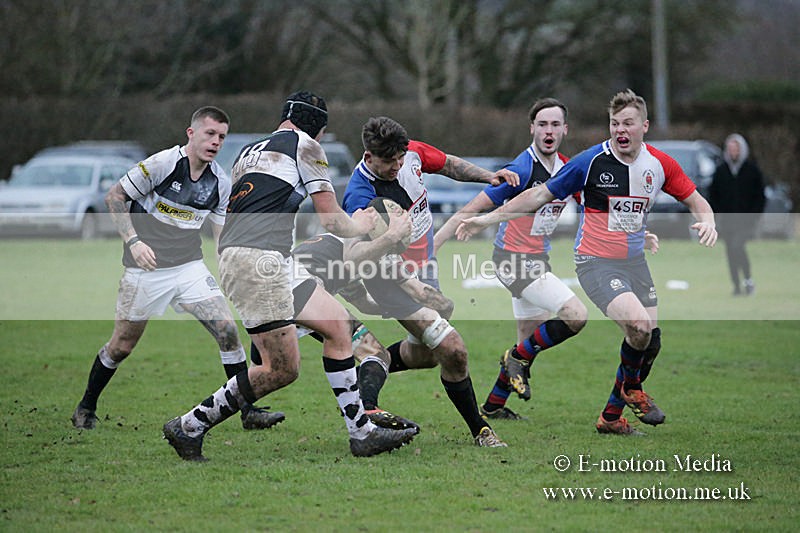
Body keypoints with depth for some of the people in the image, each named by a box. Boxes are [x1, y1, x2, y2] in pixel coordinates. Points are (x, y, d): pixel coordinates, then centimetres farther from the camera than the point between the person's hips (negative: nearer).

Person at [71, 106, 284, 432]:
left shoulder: (221, 182, 1)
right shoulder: (161, 164, -15)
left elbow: (222, 234, 9)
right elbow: (114, 196, -8)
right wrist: (133, 240, -18)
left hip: (190, 267, 4)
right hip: (146, 269, -4)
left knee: (227, 329, -12)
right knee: (122, 345, 5)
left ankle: (248, 412, -6)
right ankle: (86, 408, 28)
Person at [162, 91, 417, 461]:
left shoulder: (250, 151, 25)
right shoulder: (304, 144, 2)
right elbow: (332, 221, 0)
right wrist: (358, 225, 23)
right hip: (258, 261, -9)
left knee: (337, 322, 13)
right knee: (282, 369, -8)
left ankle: (361, 434, 13)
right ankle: (189, 427, 1)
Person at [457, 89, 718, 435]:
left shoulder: (660, 164, -2)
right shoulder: (591, 162, -13)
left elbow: (695, 200, 11)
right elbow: (541, 195, -5)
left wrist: (707, 222, -13)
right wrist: (488, 218, -6)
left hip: (634, 261, 6)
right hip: (596, 263, -5)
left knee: (650, 341, 3)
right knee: (638, 324, -25)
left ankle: (612, 416, 21)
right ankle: (631, 388, 6)